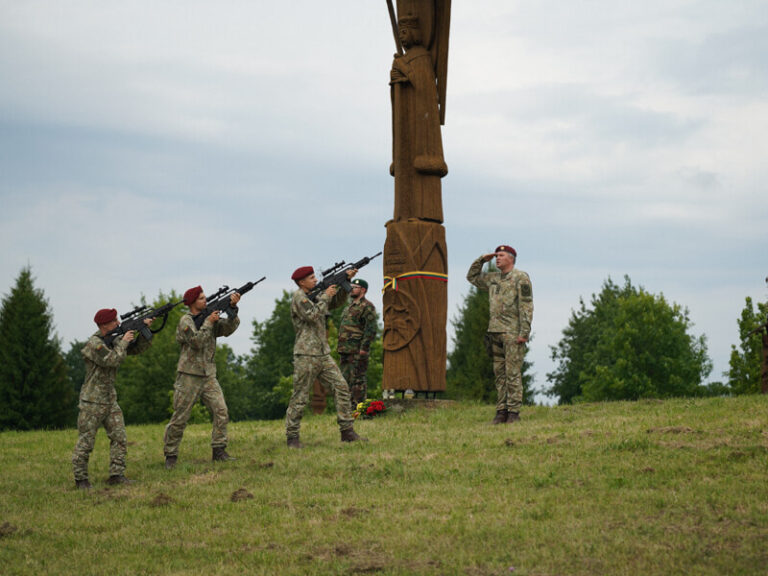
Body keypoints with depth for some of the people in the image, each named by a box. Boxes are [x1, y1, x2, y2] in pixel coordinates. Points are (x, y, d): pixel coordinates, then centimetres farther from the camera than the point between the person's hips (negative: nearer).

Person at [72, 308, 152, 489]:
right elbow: (113, 360, -24)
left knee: (119, 438, 2)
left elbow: (137, 348, 16)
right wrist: (123, 342, -11)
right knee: (86, 442, -2)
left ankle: (116, 475, 6)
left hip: (110, 400, 8)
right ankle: (80, 478, 5)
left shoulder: (113, 341, 11)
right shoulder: (94, 344, -16)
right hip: (92, 401, -8)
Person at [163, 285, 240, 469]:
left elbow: (228, 328, 0)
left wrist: (232, 308, -12)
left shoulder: (209, 317, 12)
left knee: (221, 411, -7)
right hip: (189, 376, -6)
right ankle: (170, 455, 8)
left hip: (208, 376, 6)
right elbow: (197, 341, -22)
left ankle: (219, 451, -2)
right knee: (180, 418, -1)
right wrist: (208, 323, -15)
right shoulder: (186, 321, -8)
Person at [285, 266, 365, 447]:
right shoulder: (299, 297, -8)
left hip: (323, 354, 8)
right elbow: (312, 315, -21)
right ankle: (292, 437, 5)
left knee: (341, 388, 0)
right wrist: (325, 296, -11)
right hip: (306, 355, -8)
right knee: (300, 397, -3)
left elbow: (337, 302, 23)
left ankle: (347, 432, 1)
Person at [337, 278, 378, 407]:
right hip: (345, 350, 10)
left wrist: (364, 347, -21)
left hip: (357, 351, -10)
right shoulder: (349, 307, 21)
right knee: (345, 378, 12)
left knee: (357, 379, -8)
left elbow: (372, 328, -17)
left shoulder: (367, 307, -10)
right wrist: (340, 346, 23)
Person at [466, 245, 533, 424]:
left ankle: (514, 412, -6)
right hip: (496, 332, 7)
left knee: (513, 373, -8)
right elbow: (472, 276, 31)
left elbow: (526, 306, -11)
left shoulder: (521, 278, -6)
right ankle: (501, 411, 8)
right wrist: (481, 260, 14)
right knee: (499, 373, 6)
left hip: (513, 333, -7)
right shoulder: (493, 278, 16)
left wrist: (524, 333, -18)